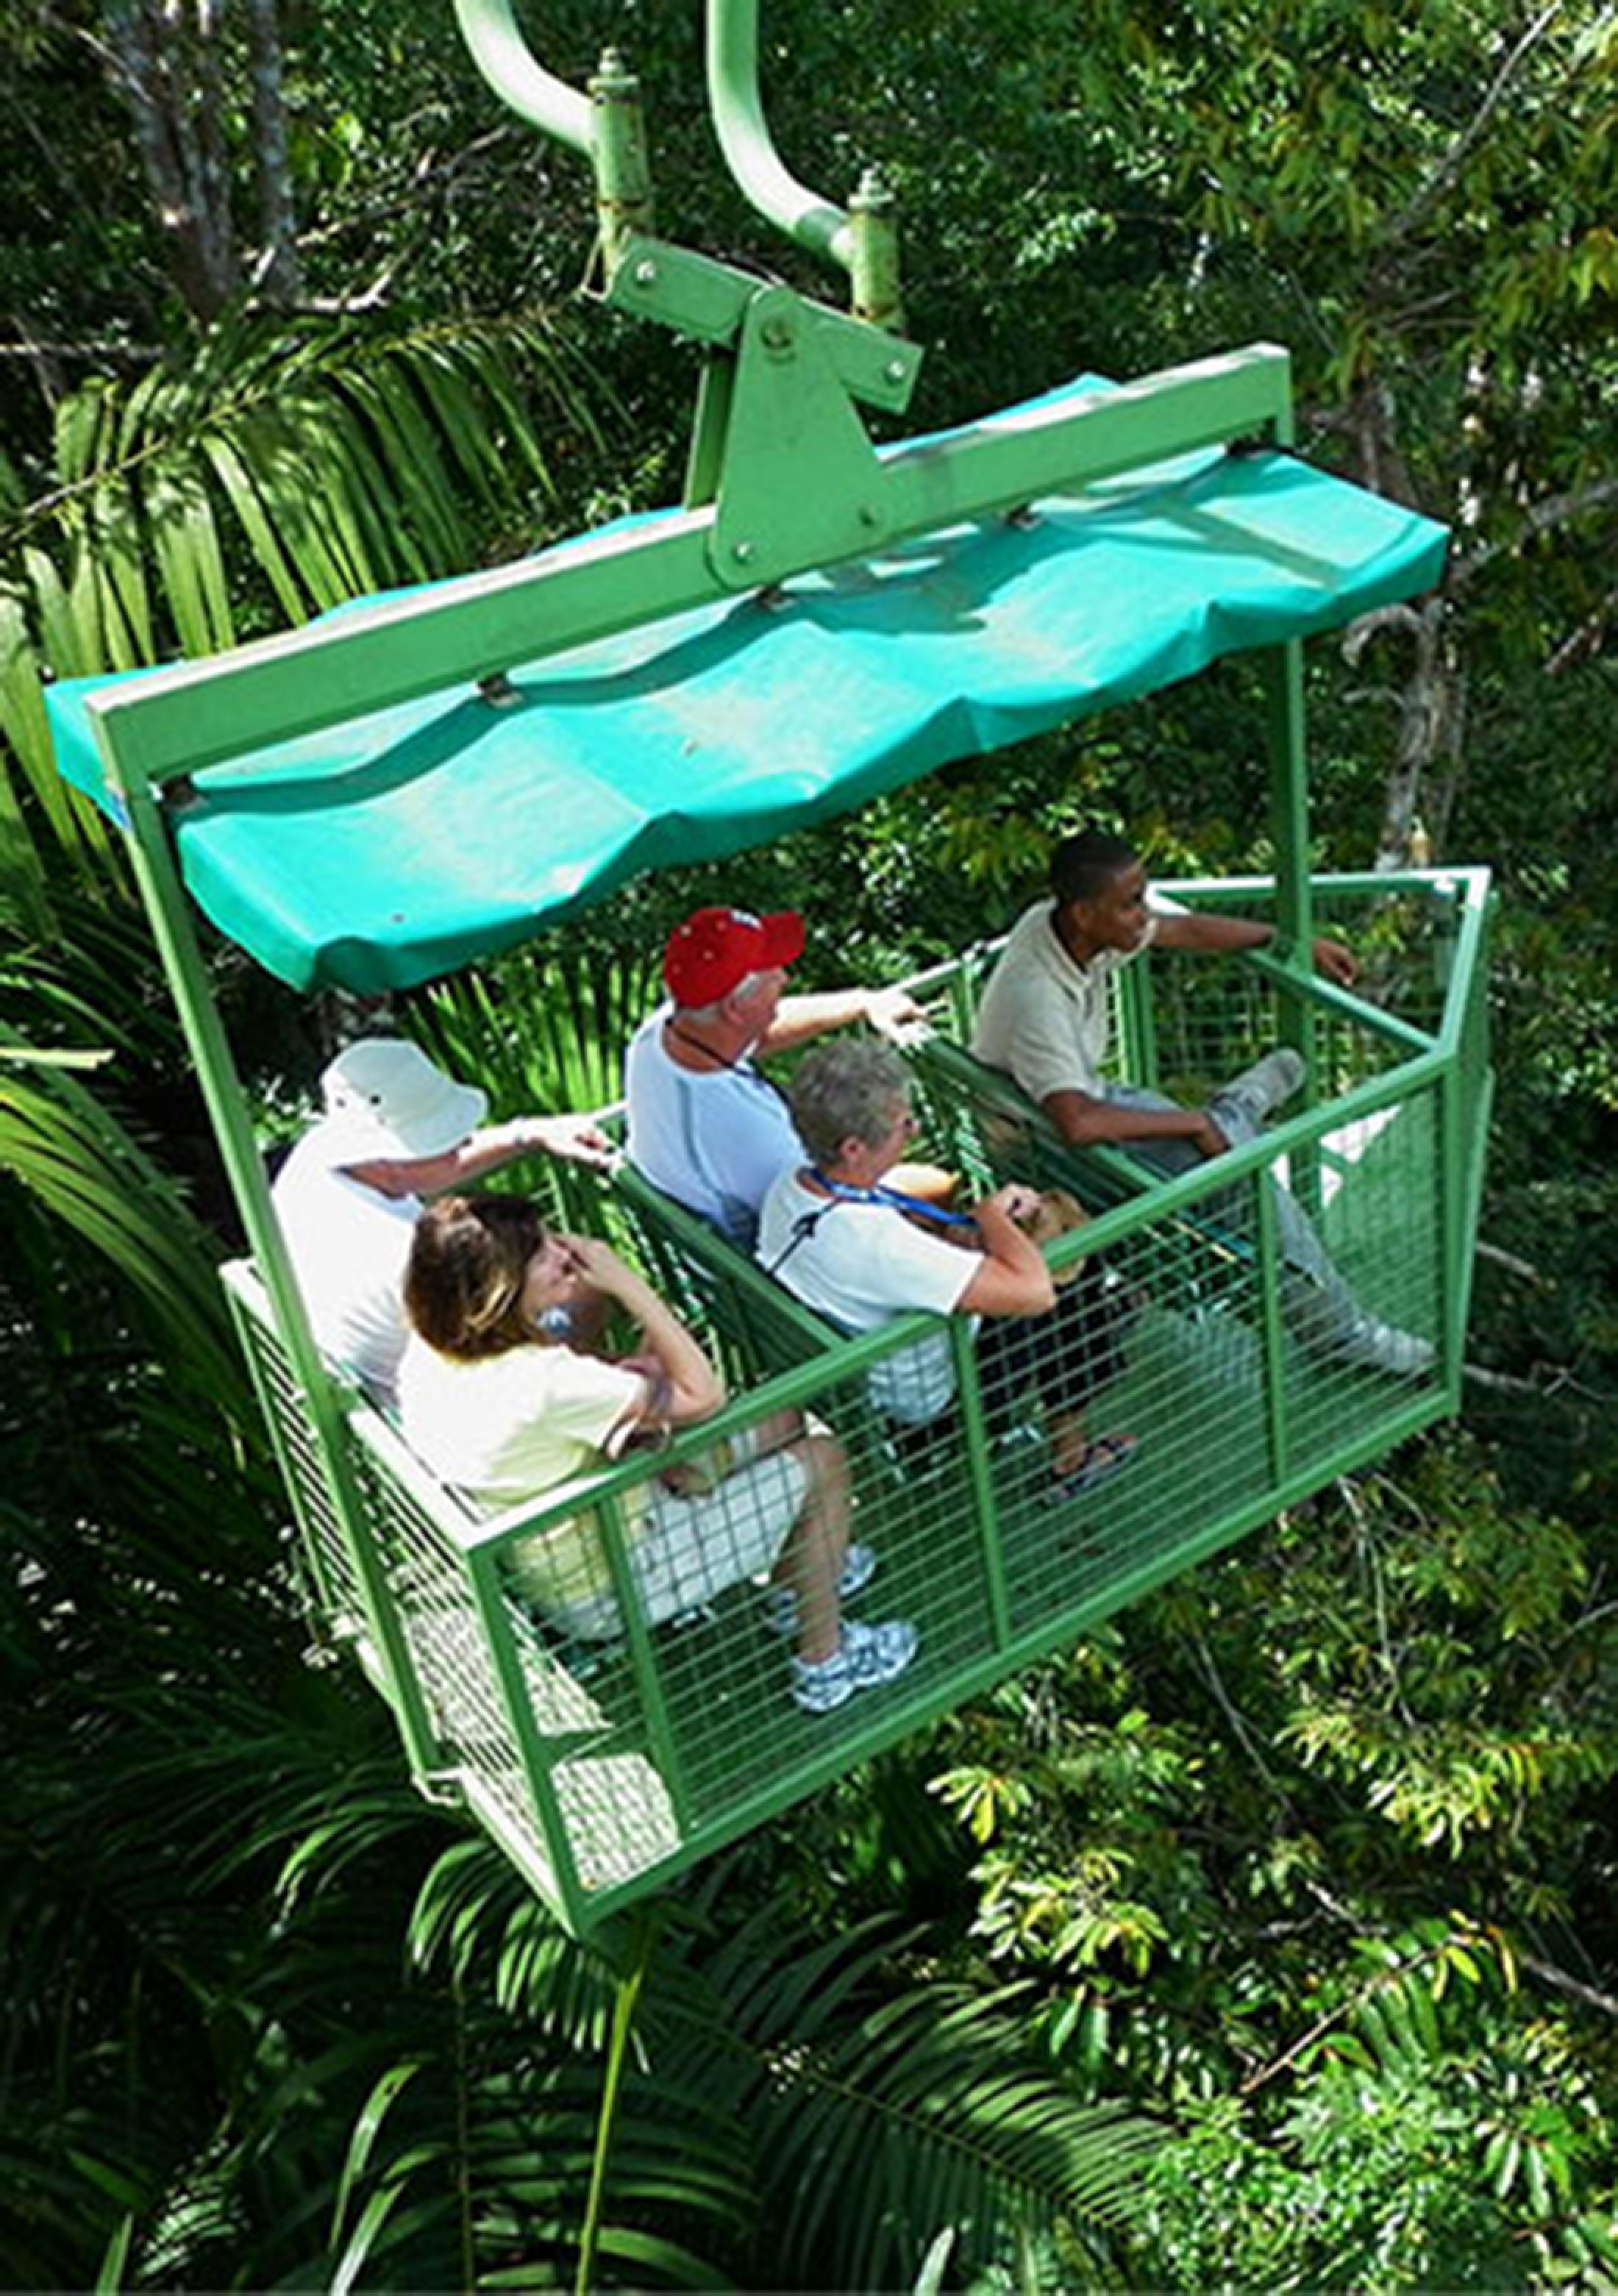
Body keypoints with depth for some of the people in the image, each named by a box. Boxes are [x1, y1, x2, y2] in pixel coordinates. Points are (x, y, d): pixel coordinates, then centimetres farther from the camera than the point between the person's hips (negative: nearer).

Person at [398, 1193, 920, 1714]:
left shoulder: (429, 1351, -11)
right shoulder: (546, 1385, -38)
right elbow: (702, 1394, -27)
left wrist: (618, 1370, -11)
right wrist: (626, 1283, -25)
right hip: (608, 1591, -8)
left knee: (782, 1420, 15)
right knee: (820, 1462, 1)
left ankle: (795, 1588, 38)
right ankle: (825, 1663, 18)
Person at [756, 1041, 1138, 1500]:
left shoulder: (790, 1186, -15)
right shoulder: (876, 1243, -41)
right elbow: (1033, 1290, -41)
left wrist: (974, 1222, -11)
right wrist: (991, 1213, -23)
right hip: (922, 1406, -8)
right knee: (1073, 1294, 8)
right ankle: (1071, 1462, 30)